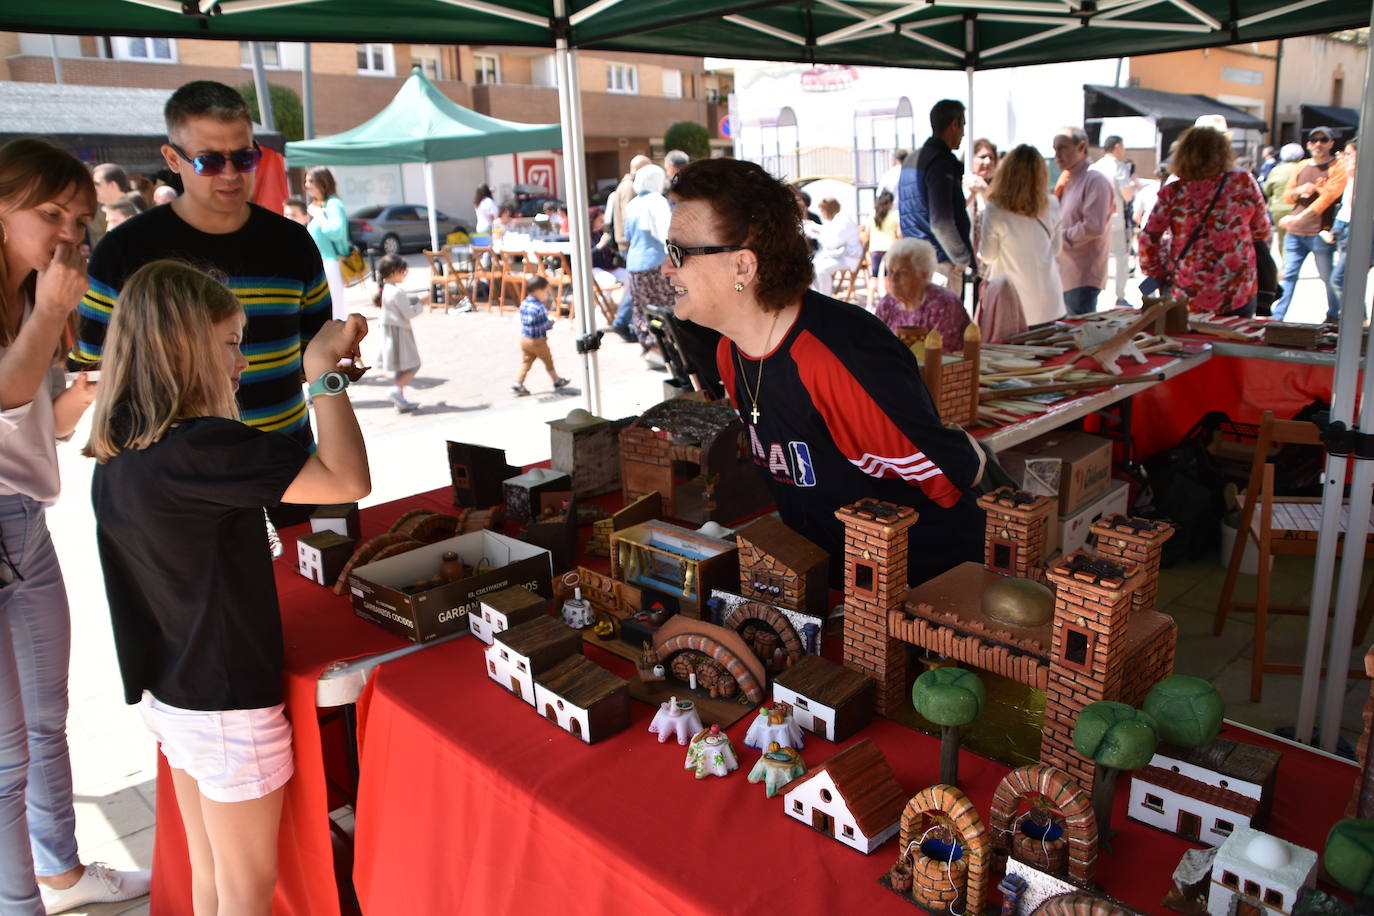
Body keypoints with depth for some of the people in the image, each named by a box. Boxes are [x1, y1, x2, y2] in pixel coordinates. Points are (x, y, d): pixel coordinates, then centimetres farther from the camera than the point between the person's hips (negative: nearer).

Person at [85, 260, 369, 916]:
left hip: (168, 694, 8)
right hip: (226, 704, -8)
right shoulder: (198, 448, -27)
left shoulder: (117, 458, 1)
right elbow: (348, 480, -32)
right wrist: (323, 370, -23)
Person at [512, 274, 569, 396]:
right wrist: (551, 322, 1)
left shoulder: (523, 304, 4)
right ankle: (557, 381, 28)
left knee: (525, 362, 9)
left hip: (524, 339, 6)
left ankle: (518, 384, -3)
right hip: (538, 341, -6)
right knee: (548, 361, 12)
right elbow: (545, 325, -21)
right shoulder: (540, 307, -20)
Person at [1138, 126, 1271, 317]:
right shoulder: (1245, 182, -3)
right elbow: (1262, 232, 6)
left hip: (1185, 296, 0)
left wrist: (1158, 275, 8)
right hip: (1238, 294, 0)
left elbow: (1148, 239, -6)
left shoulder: (1173, 192, -5)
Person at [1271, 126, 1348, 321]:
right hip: (1295, 232, 4)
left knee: (1328, 278, 4)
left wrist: (1299, 217, -25)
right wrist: (1300, 190, -7)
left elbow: (1328, 196, -16)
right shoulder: (1302, 166, 14)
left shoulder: (1338, 168, -2)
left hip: (1320, 233, -4)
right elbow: (1287, 195, 17)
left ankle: (1334, 317, 19)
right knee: (1288, 275, 3)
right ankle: (1277, 317, 3)